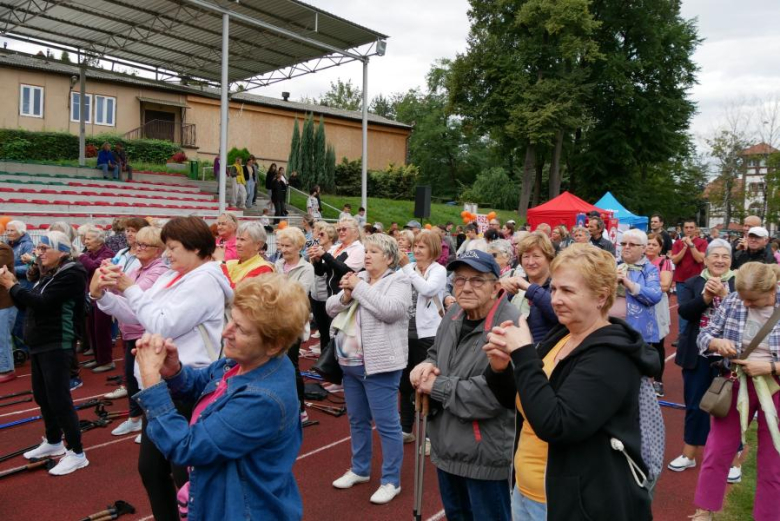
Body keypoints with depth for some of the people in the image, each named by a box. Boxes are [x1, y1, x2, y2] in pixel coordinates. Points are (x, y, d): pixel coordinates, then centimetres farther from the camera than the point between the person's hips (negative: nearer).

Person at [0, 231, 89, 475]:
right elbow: (27, 303, 14)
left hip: (57, 345, -9)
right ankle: (54, 443, 34)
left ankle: (77, 453, 3)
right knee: (42, 396, 17)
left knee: (59, 399, -7)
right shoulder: (46, 273, 13)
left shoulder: (71, 274, -15)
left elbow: (41, 302, -23)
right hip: (38, 343, 9)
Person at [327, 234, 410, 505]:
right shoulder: (358, 277, 10)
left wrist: (359, 287, -17)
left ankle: (391, 480, 15)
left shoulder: (398, 281, -7)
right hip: (351, 362, 7)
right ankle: (359, 469, 36)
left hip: (379, 364, -7)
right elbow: (330, 308, 9)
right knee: (357, 420, 19)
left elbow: (390, 310, -25)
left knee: (386, 423, 1)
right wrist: (345, 295, -12)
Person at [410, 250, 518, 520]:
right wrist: (427, 365, -6)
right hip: (447, 445, 8)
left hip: (485, 454, -8)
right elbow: (436, 353, 18)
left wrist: (437, 386, -19)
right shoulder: (454, 314, 2)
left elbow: (494, 393, -29)